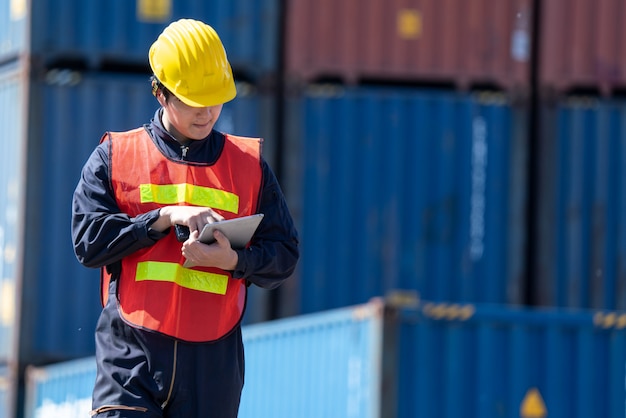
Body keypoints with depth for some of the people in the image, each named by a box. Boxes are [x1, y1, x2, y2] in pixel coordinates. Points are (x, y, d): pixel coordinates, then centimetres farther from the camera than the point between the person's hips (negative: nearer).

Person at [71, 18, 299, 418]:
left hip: (213, 360, 2)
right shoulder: (114, 156, 10)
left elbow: (284, 254, 10)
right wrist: (165, 218, -10)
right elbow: (88, 239, -1)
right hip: (131, 356, -2)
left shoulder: (249, 164, 14)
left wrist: (233, 260, -10)